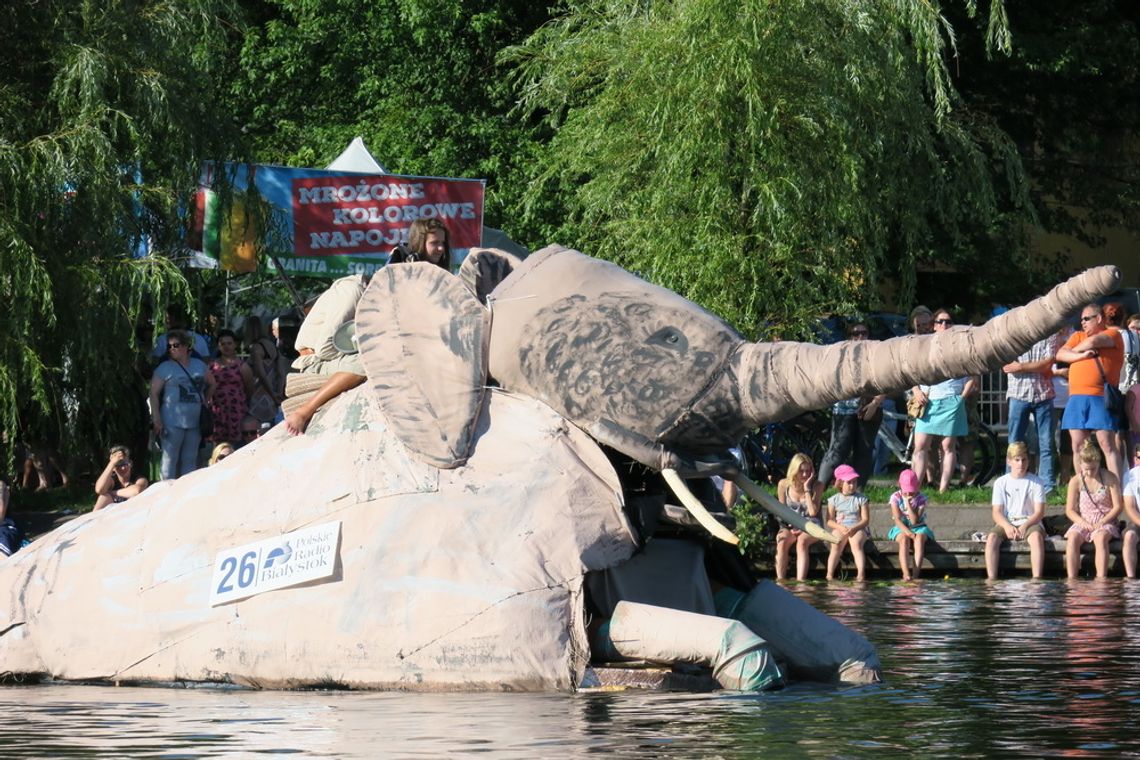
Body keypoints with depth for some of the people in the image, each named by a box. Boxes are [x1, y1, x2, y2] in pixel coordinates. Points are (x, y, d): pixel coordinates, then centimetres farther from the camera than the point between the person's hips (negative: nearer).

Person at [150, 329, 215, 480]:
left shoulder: (199, 365, 12)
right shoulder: (165, 368, -1)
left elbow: (211, 384, 28)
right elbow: (154, 394, -5)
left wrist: (205, 402, 16)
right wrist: (156, 420, -14)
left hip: (195, 422, 4)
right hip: (172, 422, -4)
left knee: (190, 459, 9)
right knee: (170, 458, -4)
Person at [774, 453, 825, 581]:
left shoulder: (817, 485, -1)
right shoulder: (784, 485, 3)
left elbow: (813, 512, -12)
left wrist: (807, 489, -12)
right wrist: (791, 527, -7)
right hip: (790, 526, 2)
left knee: (802, 541, -36)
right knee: (782, 543, -33)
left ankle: (800, 582, -48)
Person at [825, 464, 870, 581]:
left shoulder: (861, 499, 8)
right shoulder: (834, 499, 11)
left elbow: (866, 520, 1)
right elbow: (829, 521, 5)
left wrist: (854, 528, -16)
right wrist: (840, 527, -15)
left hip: (857, 528, -1)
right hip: (839, 528, 1)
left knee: (856, 543, -32)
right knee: (836, 545, -30)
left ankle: (861, 574, -43)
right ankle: (829, 574, -36)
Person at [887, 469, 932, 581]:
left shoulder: (921, 499, -7)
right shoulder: (896, 498, -6)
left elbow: (914, 521, -16)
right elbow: (897, 520, -13)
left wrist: (908, 503, -21)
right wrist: (908, 533, -27)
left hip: (918, 528, 0)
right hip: (901, 529, 0)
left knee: (920, 538, -34)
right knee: (904, 539, -34)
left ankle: (916, 573, -44)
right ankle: (906, 573, -49)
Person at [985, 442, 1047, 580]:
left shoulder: (1036, 482, 7)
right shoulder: (1001, 482, 9)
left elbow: (1039, 512, -1)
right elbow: (997, 513, 1)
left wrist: (1025, 526, -20)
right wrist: (1007, 526, -20)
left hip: (1030, 522, -1)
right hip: (1006, 523, 1)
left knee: (1036, 536, -36)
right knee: (992, 538, -31)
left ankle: (1037, 579, -43)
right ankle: (991, 580, -35)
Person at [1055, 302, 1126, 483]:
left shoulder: (1112, 333, 6)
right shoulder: (1077, 336, 22)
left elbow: (1092, 342, -12)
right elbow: (1060, 355, 8)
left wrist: (1074, 350, 6)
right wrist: (1081, 355, -8)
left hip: (1101, 399, -6)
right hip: (1076, 399, 6)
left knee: (1107, 445, -10)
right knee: (1078, 447, 3)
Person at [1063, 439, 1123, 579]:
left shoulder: (1109, 478, -3)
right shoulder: (1075, 482, 1)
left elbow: (1118, 506, -2)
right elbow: (1070, 510, 2)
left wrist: (1102, 522, -14)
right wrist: (1083, 523, -16)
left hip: (1105, 522, -2)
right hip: (1083, 523, 2)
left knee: (1101, 538, -37)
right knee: (1072, 538, -31)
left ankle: (1101, 579, -44)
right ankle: (1071, 579, -35)